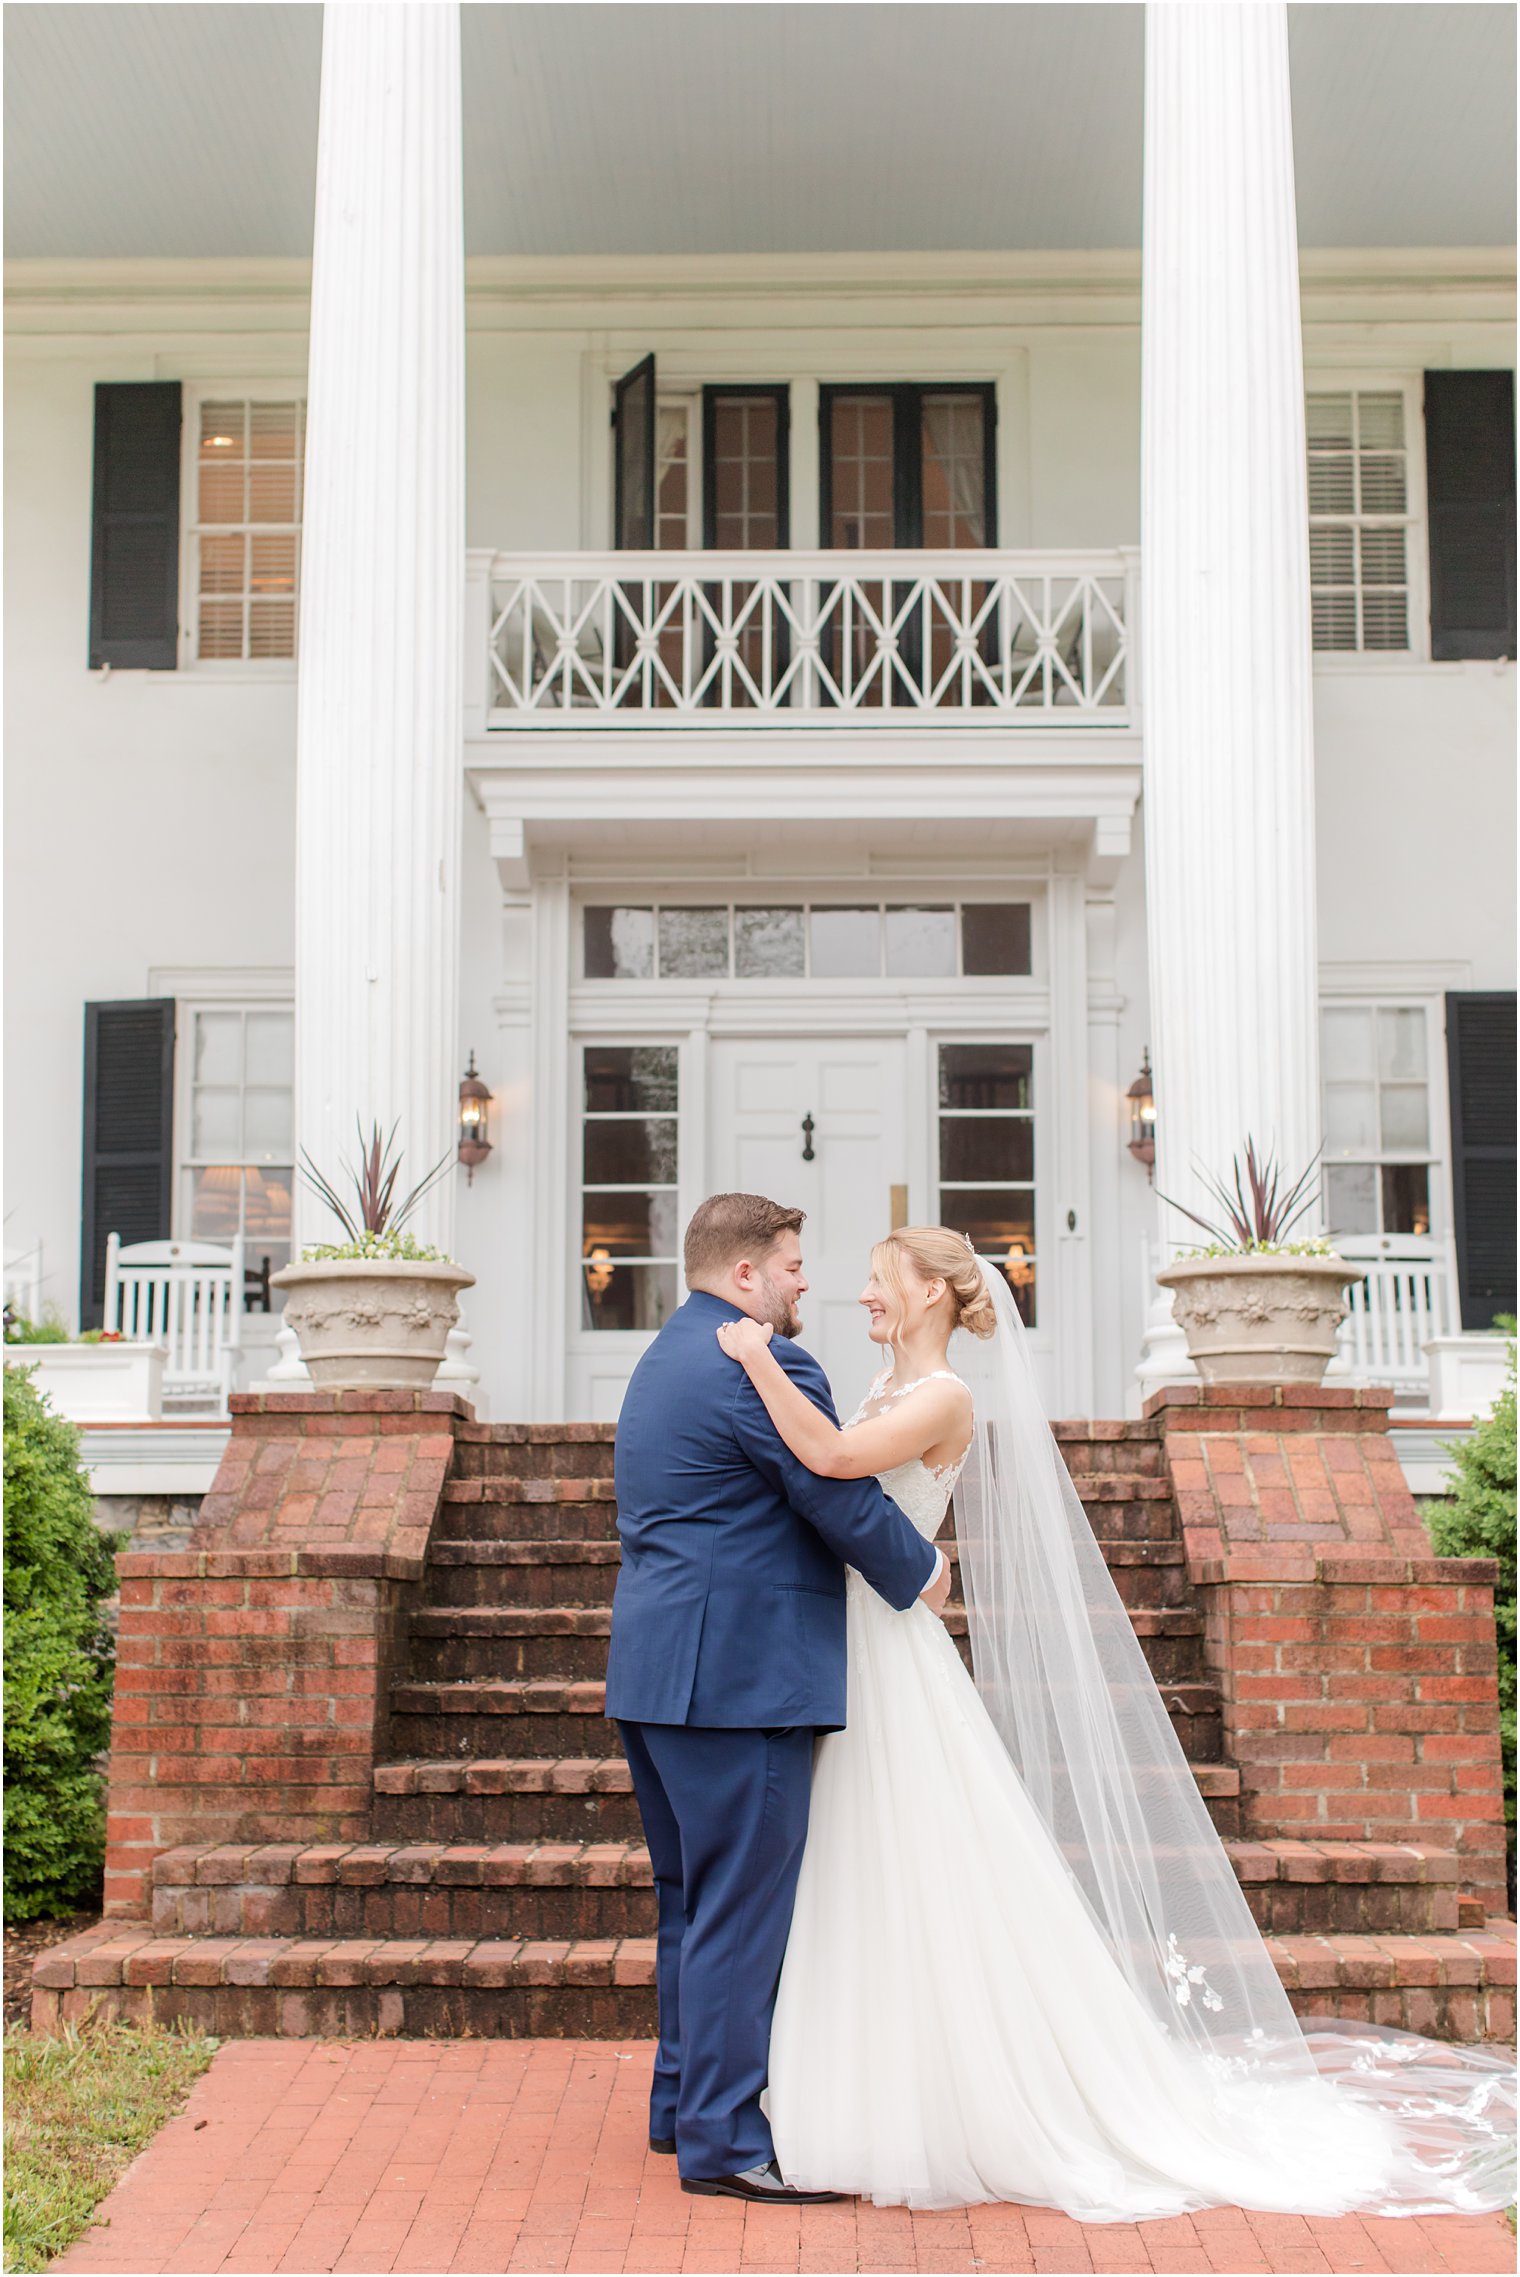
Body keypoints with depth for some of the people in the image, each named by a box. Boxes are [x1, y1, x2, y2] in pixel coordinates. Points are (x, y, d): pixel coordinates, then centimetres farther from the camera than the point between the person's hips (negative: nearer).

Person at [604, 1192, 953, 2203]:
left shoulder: (665, 1360, 17)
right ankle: (726, 2140, 2)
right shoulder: (762, 1368, -15)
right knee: (741, 1909, -4)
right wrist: (926, 1572, 2)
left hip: (658, 1673, 11)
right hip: (739, 1676, -11)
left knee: (694, 1901, 19)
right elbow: (849, 1505, -14)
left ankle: (685, 2101, 29)